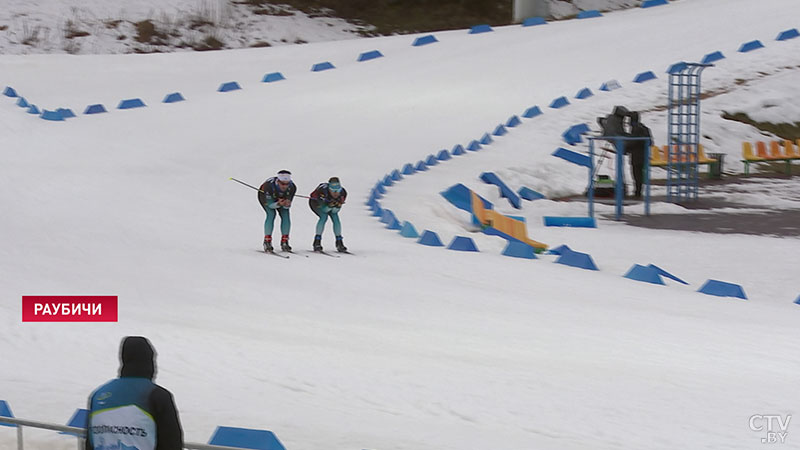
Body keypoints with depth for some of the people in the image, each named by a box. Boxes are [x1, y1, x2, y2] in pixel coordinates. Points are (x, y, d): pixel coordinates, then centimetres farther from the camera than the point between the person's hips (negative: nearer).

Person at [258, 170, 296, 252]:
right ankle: (267, 242, -20)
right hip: (265, 196, -3)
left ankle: (284, 242, -3)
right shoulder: (269, 185, -42)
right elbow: (270, 204, -33)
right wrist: (278, 204, -53)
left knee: (285, 215, -14)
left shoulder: (292, 187, -32)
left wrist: (287, 204, -47)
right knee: (271, 213, -25)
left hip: (281, 198, 3)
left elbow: (287, 206, -23)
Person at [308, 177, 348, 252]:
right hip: (316, 203, -4)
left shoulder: (343, 193, -29)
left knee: (335, 218, -13)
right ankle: (317, 242, -21)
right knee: (324, 216, -26)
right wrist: (330, 205, -47)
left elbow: (334, 211, -19)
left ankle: (339, 243, 0)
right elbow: (324, 210, -31)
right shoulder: (323, 191, -42)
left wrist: (337, 205, -39)